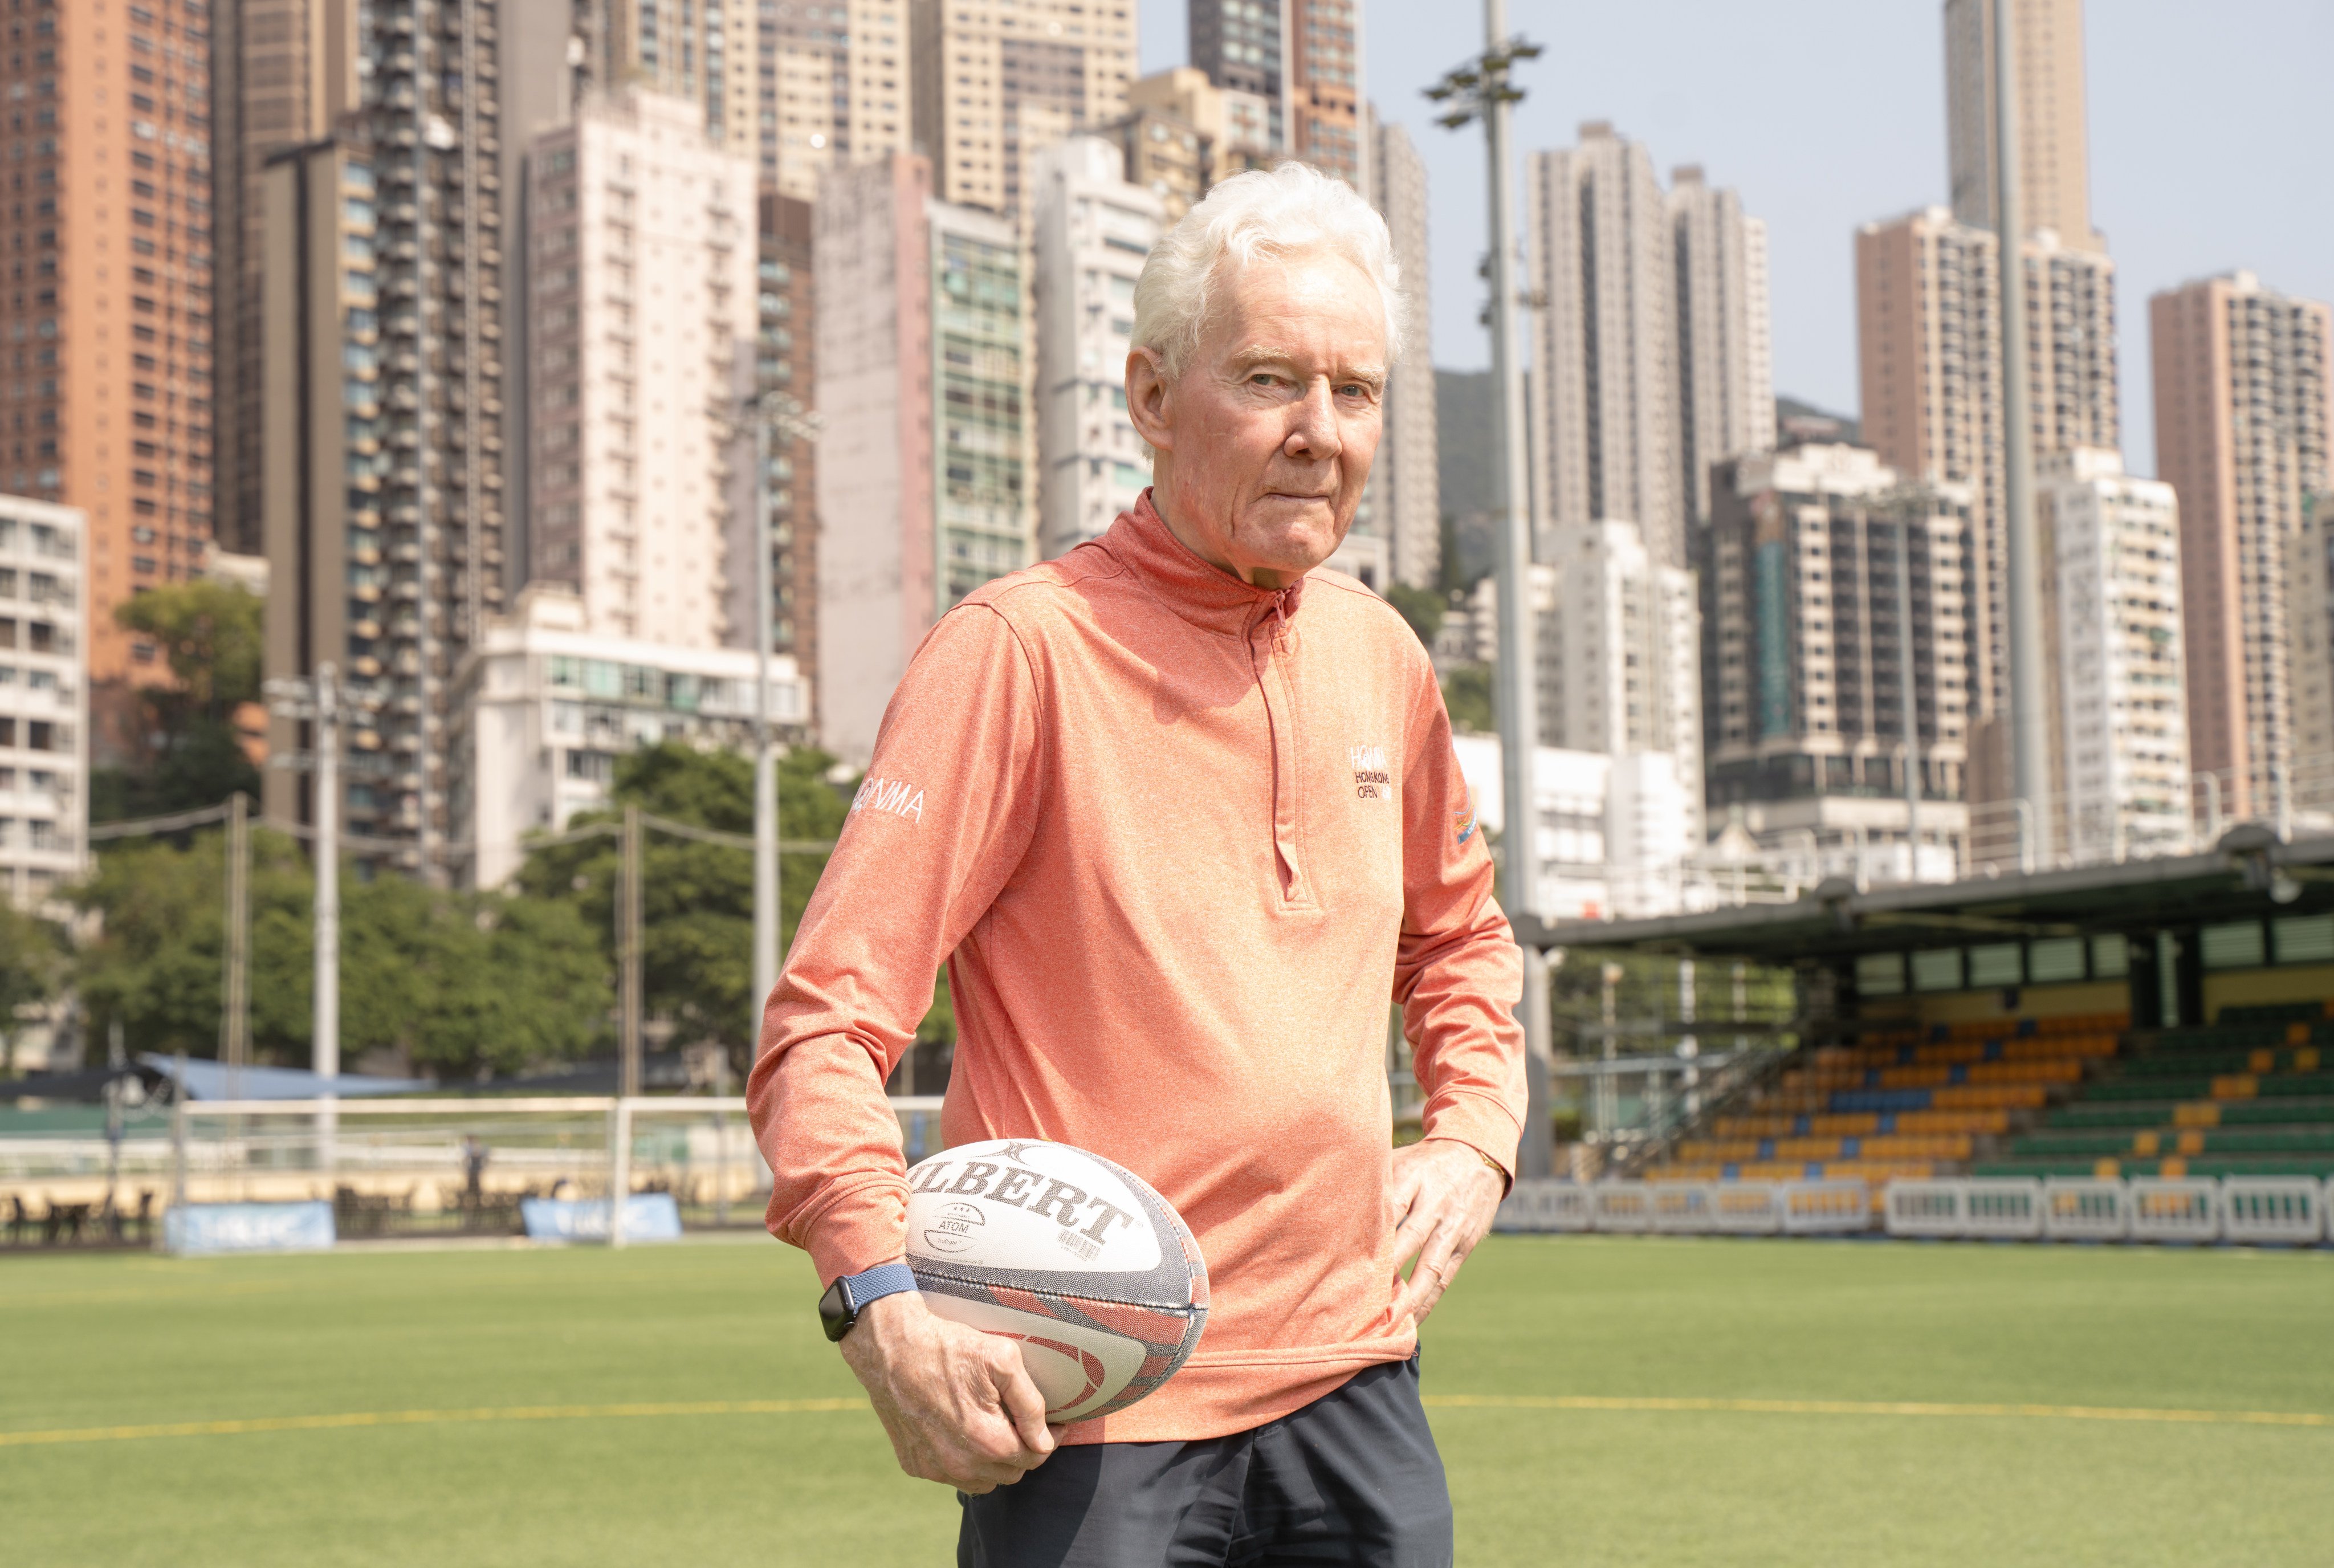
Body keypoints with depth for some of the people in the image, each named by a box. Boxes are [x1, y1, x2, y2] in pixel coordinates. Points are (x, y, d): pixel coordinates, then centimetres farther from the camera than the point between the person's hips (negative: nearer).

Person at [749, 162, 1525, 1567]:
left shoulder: (1379, 655, 9)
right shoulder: (1022, 649, -11)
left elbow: (1460, 935, 27)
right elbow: (822, 1024, -14)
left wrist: (1476, 1137, 10)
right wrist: (883, 1303, -27)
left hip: (1351, 1378, 6)